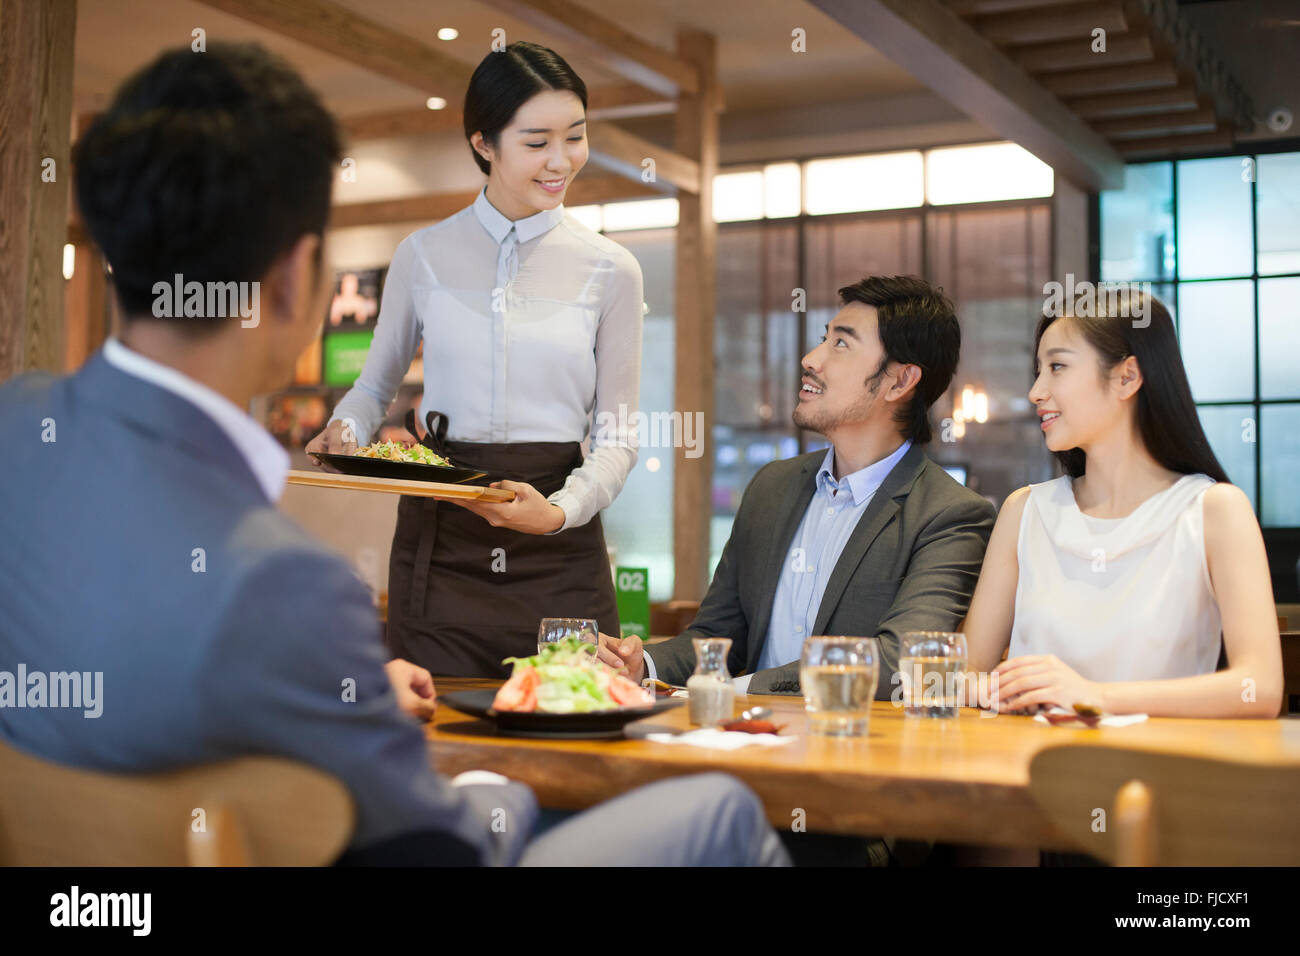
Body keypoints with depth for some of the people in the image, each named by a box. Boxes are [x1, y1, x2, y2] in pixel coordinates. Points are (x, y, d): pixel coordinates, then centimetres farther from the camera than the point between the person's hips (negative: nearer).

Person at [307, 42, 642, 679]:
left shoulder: (609, 271, 3)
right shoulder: (424, 255, 5)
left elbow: (617, 435, 2)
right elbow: (376, 383, 17)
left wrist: (560, 512, -15)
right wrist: (345, 432, -4)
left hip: (560, 559, 0)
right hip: (440, 546, 0)